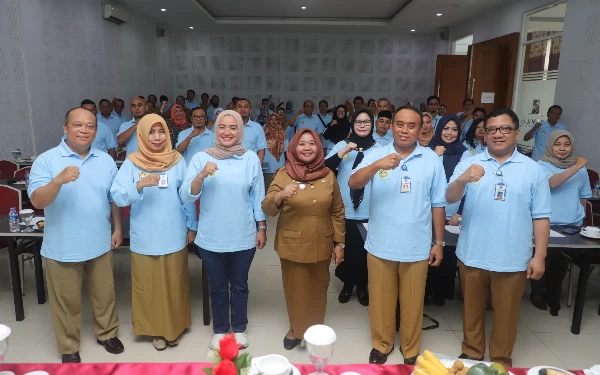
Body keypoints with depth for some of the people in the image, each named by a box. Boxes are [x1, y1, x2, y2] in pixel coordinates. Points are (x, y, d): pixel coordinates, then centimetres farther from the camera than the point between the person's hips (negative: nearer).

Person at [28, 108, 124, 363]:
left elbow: (115, 198, 10)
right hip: (62, 247, -3)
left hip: (100, 244, 3)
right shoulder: (46, 160, -8)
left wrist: (118, 228, 8)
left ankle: (107, 333, 39)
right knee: (67, 301, 12)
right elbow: (37, 201, -16)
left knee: (104, 294, 17)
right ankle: (69, 348, 31)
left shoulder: (106, 161, 4)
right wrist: (59, 180, -32)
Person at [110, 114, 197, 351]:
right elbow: (118, 197, -13)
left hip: (174, 235, 1)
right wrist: (140, 185, -30)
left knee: (175, 284, 13)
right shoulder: (131, 163, -5)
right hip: (145, 237, -1)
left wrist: (192, 226, 5)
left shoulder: (177, 160, -1)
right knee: (150, 285, 10)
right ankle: (156, 329, 30)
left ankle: (174, 327, 32)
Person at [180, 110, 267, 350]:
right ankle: (220, 329, 37)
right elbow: (186, 196, -11)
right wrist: (201, 176, -27)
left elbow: (258, 197, 2)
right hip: (211, 238, 0)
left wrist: (262, 229, 4)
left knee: (240, 286, 17)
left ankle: (239, 328, 38)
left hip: (243, 237, 0)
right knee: (218, 287, 16)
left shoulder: (251, 159, -3)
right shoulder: (201, 158, -5)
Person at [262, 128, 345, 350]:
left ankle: (316, 329, 37)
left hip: (321, 246, 2)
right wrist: (280, 196, -31)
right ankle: (296, 329, 34)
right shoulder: (283, 174, -6)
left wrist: (339, 243, 5)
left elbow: (337, 212, 6)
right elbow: (267, 209, -11)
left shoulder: (328, 175, 0)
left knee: (318, 289, 14)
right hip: (292, 246, -1)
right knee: (295, 289, 10)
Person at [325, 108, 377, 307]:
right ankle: (347, 284, 33)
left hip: (369, 211, 0)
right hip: (345, 210, 0)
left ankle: (362, 286, 32)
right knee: (346, 250, 11)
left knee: (365, 251, 10)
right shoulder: (341, 145, 2)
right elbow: (325, 167, -11)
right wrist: (343, 152, -20)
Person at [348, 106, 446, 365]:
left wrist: (439, 242, 4)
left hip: (417, 247, 1)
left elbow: (438, 204, 3)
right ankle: (381, 344, 36)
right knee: (381, 299, 15)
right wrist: (377, 166, -34)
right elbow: (353, 183, -18)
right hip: (380, 245, 0)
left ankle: (411, 350, 36)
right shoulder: (376, 155, -3)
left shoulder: (432, 160, -1)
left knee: (412, 301, 15)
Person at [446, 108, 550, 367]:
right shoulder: (470, 163, 0)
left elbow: (540, 217, 1)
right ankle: (471, 353, 36)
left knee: (506, 313, 13)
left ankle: (501, 361, 33)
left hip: (512, 259, 0)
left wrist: (539, 256, -2)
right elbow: (450, 198, -13)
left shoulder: (533, 170, 1)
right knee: (472, 309, 16)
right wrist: (463, 179, -33)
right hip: (472, 255, 1)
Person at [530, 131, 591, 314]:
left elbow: (583, 197, 14)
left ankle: (552, 296, 32)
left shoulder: (581, 169, 7)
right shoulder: (542, 166, -7)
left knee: (562, 263, 13)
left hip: (572, 225, 4)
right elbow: (551, 183, -25)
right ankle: (537, 294, 25)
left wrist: (580, 217, 14)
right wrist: (575, 167, -26)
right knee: (543, 260, 3)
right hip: (547, 224, -4)